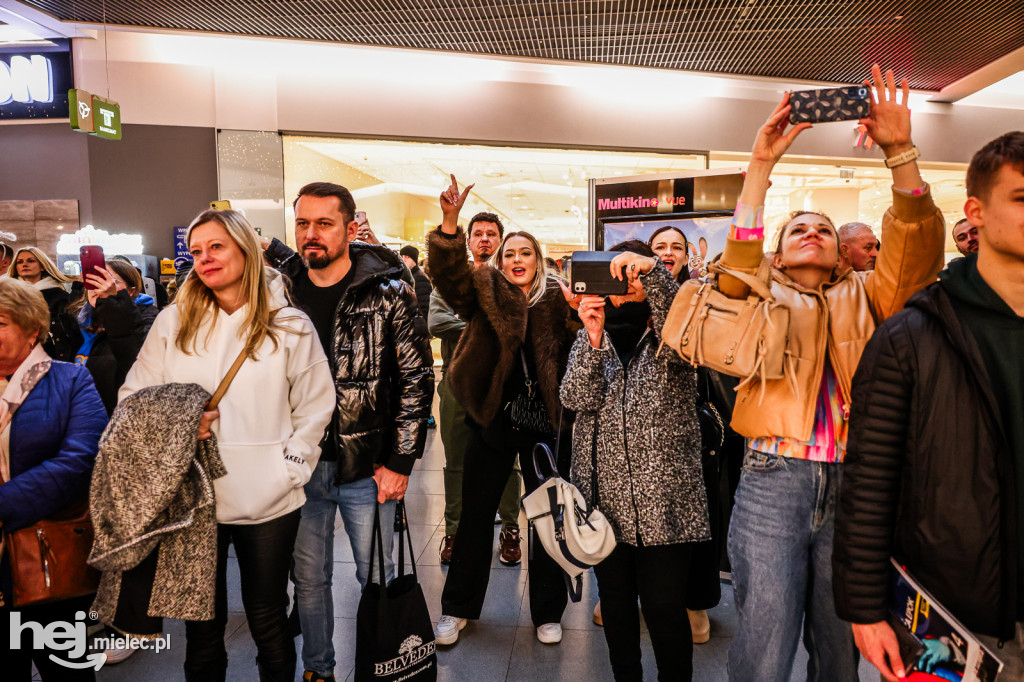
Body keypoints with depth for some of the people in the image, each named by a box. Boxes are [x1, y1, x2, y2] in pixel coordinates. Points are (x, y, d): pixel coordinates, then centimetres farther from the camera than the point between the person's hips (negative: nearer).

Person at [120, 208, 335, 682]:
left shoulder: (289, 325, -1)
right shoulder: (173, 322, 5)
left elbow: (315, 407, 1)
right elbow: (134, 395, 8)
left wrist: (290, 468, -7)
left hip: (268, 501, -1)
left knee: (268, 618, 14)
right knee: (201, 622, 16)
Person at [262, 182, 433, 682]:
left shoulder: (387, 291, -10)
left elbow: (417, 378, -8)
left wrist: (400, 461, -10)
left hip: (367, 467, -3)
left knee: (377, 578, 11)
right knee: (309, 577, 18)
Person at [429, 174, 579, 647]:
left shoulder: (558, 300, 0)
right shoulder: (485, 292, -1)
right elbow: (448, 272, -18)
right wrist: (449, 223, -33)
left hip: (545, 424, 0)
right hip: (494, 419, 0)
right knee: (475, 514, 11)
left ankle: (548, 612, 30)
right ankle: (457, 608, 30)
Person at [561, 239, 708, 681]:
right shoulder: (592, 337, 9)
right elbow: (577, 400, -6)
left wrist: (652, 269, -29)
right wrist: (593, 337, -19)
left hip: (664, 499, -3)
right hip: (605, 498, 3)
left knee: (665, 610, 1)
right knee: (615, 604, 16)